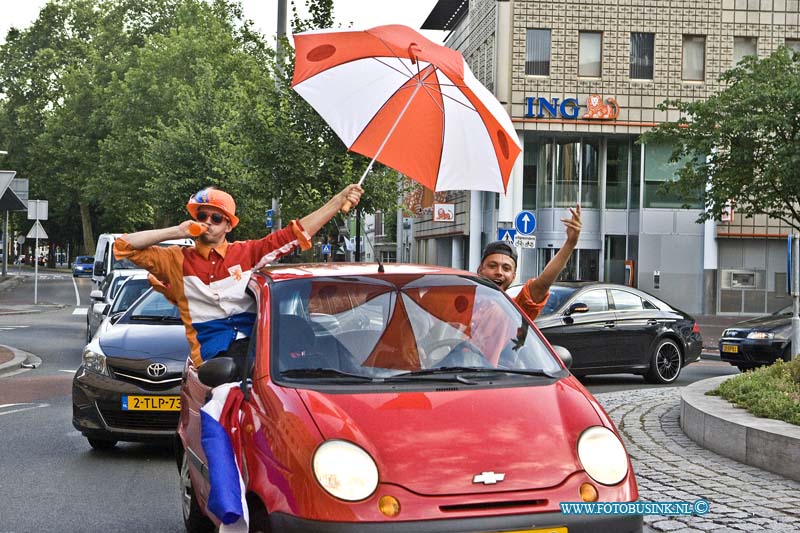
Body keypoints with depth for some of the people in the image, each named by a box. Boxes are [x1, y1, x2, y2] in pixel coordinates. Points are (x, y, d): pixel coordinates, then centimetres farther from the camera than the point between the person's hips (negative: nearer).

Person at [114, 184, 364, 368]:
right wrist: (177, 232, 3)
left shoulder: (247, 252, 17)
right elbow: (124, 246, 9)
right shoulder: (177, 260, 14)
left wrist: (339, 201, 10)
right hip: (215, 353, -2)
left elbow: (298, 232, 16)